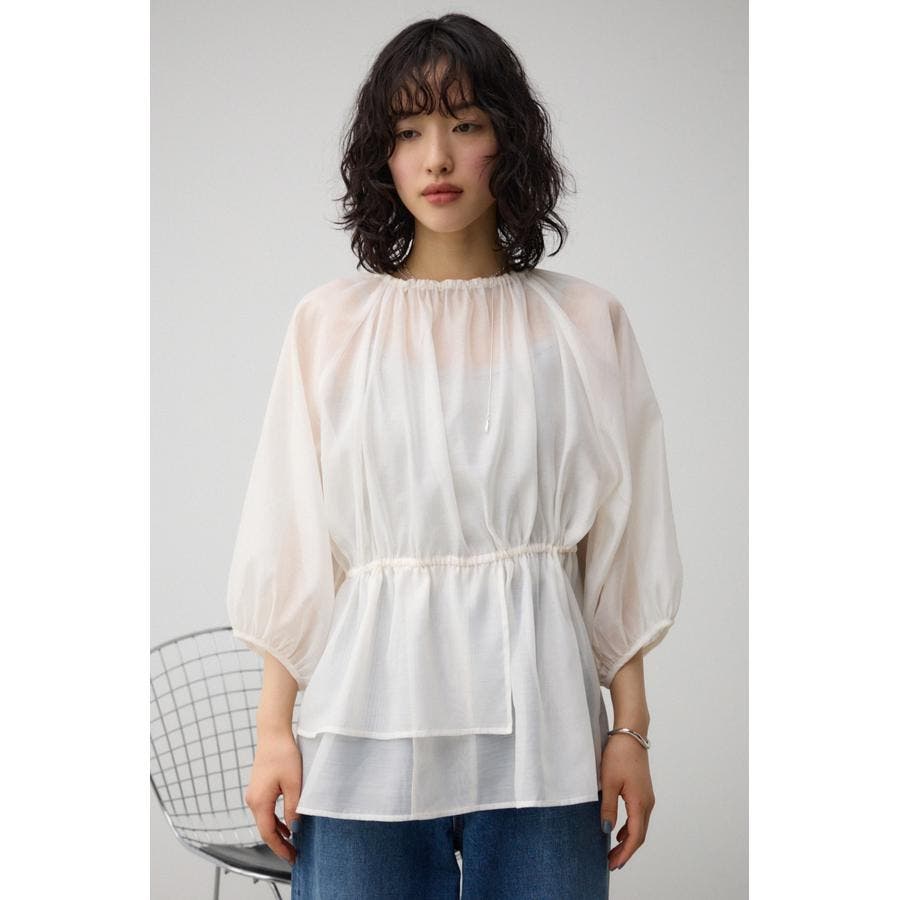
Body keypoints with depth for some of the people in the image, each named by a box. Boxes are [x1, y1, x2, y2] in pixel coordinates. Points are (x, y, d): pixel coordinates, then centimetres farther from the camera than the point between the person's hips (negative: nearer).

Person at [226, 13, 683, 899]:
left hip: (536, 724, 0)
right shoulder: (329, 321, 5)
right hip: (372, 719, 0)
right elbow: (290, 541, 5)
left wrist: (630, 728, 1)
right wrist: (274, 727, -1)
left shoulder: (583, 322, 5)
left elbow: (620, 538, 6)